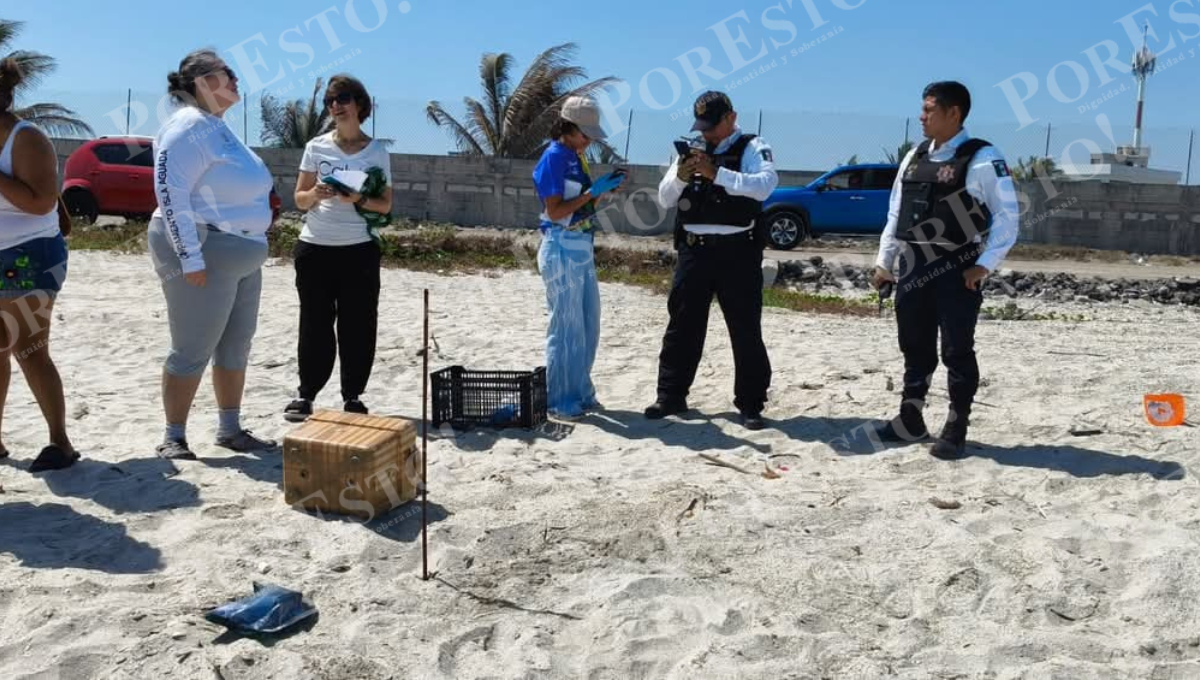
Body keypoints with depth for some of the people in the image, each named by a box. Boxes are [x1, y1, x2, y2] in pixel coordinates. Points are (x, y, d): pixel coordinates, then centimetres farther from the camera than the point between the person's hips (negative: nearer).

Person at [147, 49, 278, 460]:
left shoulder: (218, 126, 16)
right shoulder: (190, 126, -13)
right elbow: (170, 193, -21)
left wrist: (250, 246, 21)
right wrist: (191, 257, -24)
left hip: (240, 256, 10)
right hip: (206, 254, -10)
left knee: (236, 346, 13)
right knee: (193, 350, -4)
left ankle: (230, 430, 23)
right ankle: (173, 438, 7)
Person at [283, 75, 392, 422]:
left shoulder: (377, 151, 4)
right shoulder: (316, 147, 6)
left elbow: (385, 205, 3)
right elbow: (299, 199, 7)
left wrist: (360, 200, -16)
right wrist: (315, 195, -15)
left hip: (360, 250, -1)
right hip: (315, 248, 1)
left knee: (357, 326, 1)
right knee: (315, 324, 5)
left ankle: (353, 397, 11)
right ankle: (305, 394, 15)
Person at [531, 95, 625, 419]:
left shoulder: (576, 157, 14)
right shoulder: (554, 157, -11)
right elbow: (555, 211, -17)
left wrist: (604, 190, 4)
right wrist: (594, 191, -16)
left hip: (582, 247, 9)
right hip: (562, 249, -9)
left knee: (588, 325, 13)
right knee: (567, 326, -4)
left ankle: (580, 393, 23)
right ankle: (559, 401, 6)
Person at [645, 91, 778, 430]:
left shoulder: (752, 148, 0)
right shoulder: (692, 150, 14)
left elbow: (765, 184, -19)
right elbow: (665, 199, 11)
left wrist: (716, 173, -25)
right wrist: (680, 176, -10)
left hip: (737, 252, -4)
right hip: (694, 250, 4)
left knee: (746, 330, 0)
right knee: (682, 326, 7)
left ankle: (751, 405, 8)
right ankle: (671, 396, 18)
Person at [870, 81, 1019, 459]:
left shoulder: (982, 158, -9)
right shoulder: (914, 157, 12)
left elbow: (1007, 215, -9)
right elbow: (896, 213, 16)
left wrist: (985, 264, -15)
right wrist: (884, 261, 12)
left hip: (958, 272, -6)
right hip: (914, 269, 6)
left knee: (957, 351, 0)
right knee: (915, 347, 13)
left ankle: (955, 430, 11)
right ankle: (910, 421, 26)